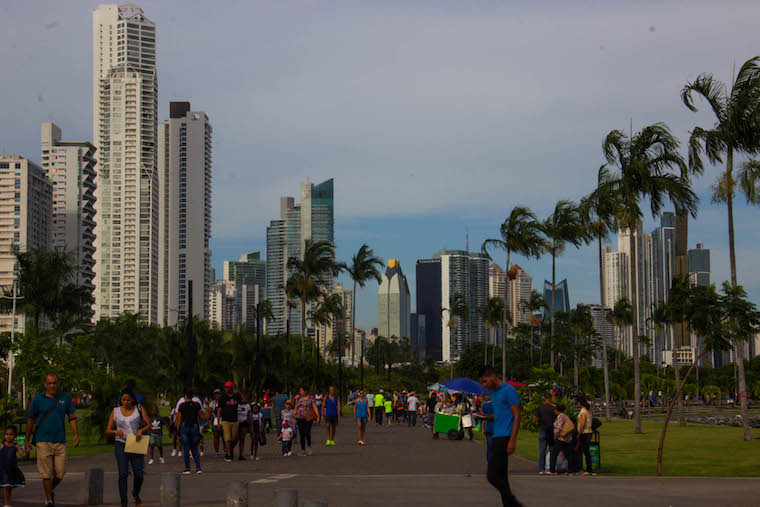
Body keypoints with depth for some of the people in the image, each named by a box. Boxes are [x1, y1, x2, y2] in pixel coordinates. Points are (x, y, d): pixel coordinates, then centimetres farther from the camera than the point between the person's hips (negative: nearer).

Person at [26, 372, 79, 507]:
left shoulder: (65, 398, 6)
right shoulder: (38, 399, 1)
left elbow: (72, 417, 9)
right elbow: (30, 420, 8)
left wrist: (76, 434, -5)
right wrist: (27, 440, 10)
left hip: (60, 441, 2)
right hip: (43, 441, -2)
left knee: (60, 473, 2)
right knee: (46, 473, -6)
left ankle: (51, 490, 31)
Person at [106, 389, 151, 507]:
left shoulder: (139, 409, 6)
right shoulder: (115, 411, 7)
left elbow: (148, 425, 1)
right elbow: (108, 430, 8)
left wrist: (141, 430, -19)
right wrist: (116, 431, -14)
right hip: (121, 444, 0)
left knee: (138, 474, -3)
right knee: (123, 474, -13)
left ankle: (136, 494, 28)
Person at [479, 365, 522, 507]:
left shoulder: (509, 391, -10)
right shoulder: (493, 393, 18)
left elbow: (517, 416, -13)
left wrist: (512, 441, -19)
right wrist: (487, 417, 6)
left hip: (505, 438, -9)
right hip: (496, 437, 9)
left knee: (493, 476, -14)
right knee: (501, 477, 8)